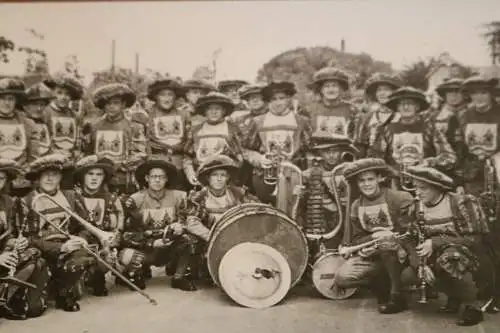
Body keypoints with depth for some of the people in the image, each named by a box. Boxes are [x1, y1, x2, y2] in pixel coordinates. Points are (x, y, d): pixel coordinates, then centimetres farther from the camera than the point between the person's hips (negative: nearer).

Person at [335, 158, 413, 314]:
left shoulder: (397, 198, -10)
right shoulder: (355, 207, 7)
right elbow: (356, 239, 9)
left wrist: (392, 235, -28)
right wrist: (373, 237, -12)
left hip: (399, 251, -4)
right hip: (371, 254, 4)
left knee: (386, 243, -39)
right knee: (342, 278, -17)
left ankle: (397, 296, -19)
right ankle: (382, 285, 7)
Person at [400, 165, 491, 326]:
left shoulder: (461, 203, -16)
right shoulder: (418, 208, 0)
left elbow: (476, 239, -18)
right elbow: (413, 242, -3)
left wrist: (436, 242, -26)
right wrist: (421, 264, -24)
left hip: (470, 256, -6)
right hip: (437, 256, 6)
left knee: (447, 259, -39)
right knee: (408, 275, -16)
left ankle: (472, 305, -15)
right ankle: (455, 296, 7)